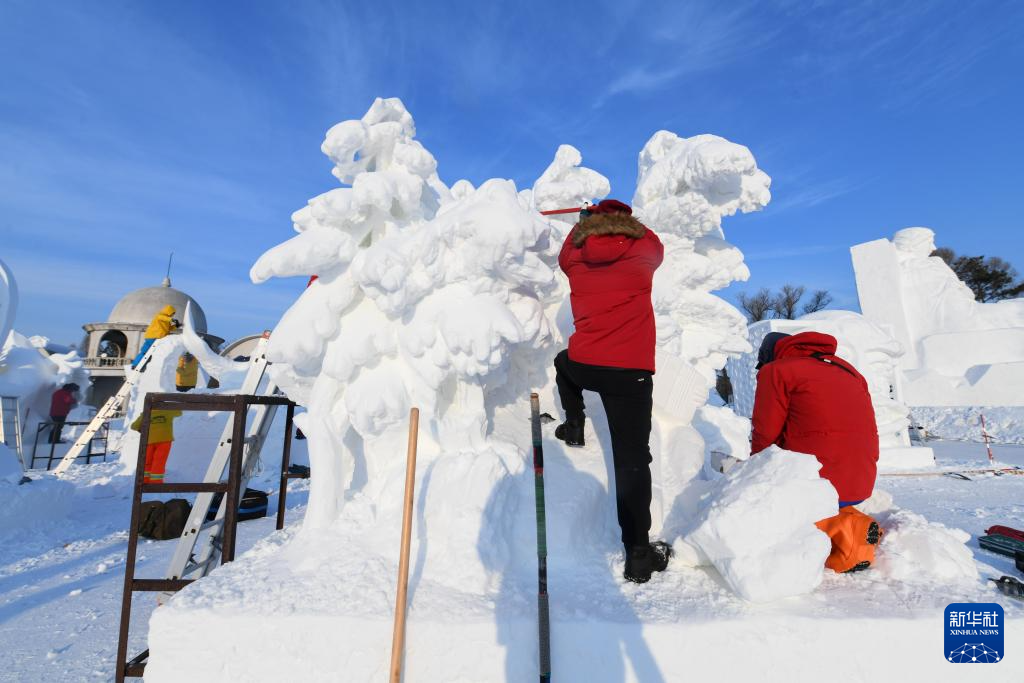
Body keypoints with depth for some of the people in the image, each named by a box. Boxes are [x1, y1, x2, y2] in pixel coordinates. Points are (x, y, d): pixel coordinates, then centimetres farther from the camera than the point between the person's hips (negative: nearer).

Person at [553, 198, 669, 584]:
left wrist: (585, 222, 46)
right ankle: (638, 553, 6)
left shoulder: (575, 257, 7)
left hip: (583, 367, 2)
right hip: (631, 372, -2)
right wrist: (624, 219, 41)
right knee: (632, 460, 1)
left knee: (565, 361, 39)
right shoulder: (643, 251, 3)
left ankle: (574, 425, 33)